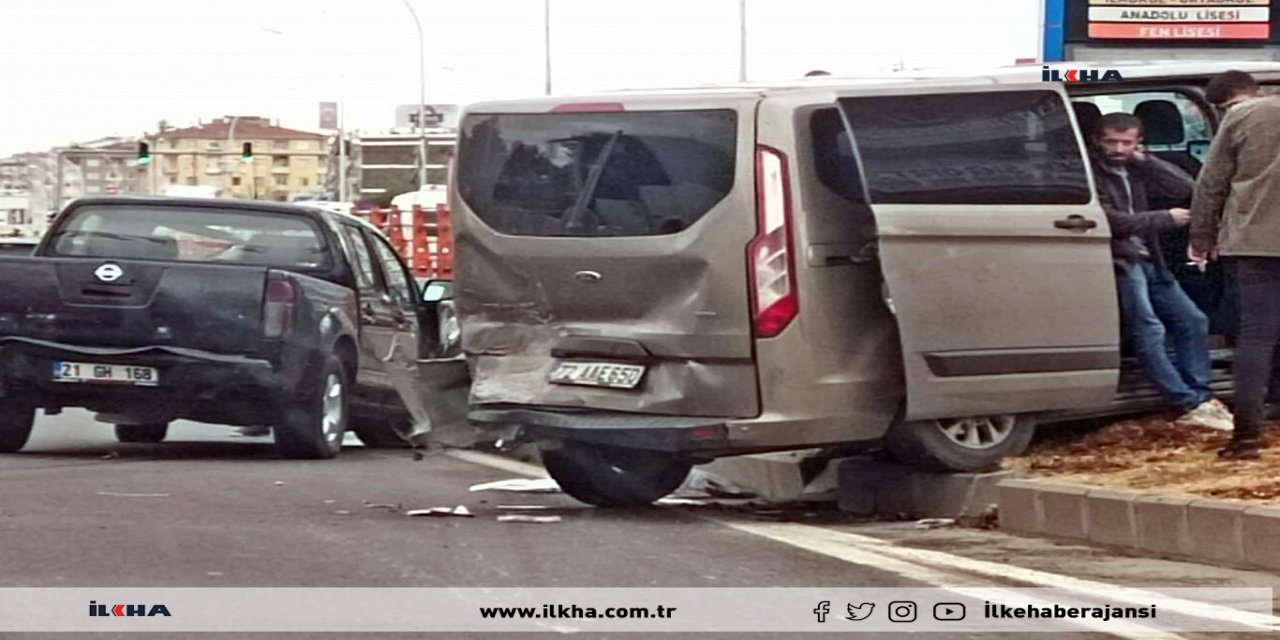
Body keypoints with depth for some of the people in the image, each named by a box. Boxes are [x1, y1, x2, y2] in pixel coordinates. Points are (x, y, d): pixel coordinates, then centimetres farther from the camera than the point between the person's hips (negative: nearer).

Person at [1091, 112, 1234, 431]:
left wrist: (1145, 161, -1)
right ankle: (1192, 404, -23)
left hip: (1147, 260, 9)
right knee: (1148, 329, -20)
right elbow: (1111, 221, -17)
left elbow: (1186, 188, 7)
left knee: (1192, 320, 6)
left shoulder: (1137, 171, 15)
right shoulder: (1092, 173, -7)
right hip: (1118, 261, -9)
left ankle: (1200, 397, 6)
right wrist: (1167, 219, -11)